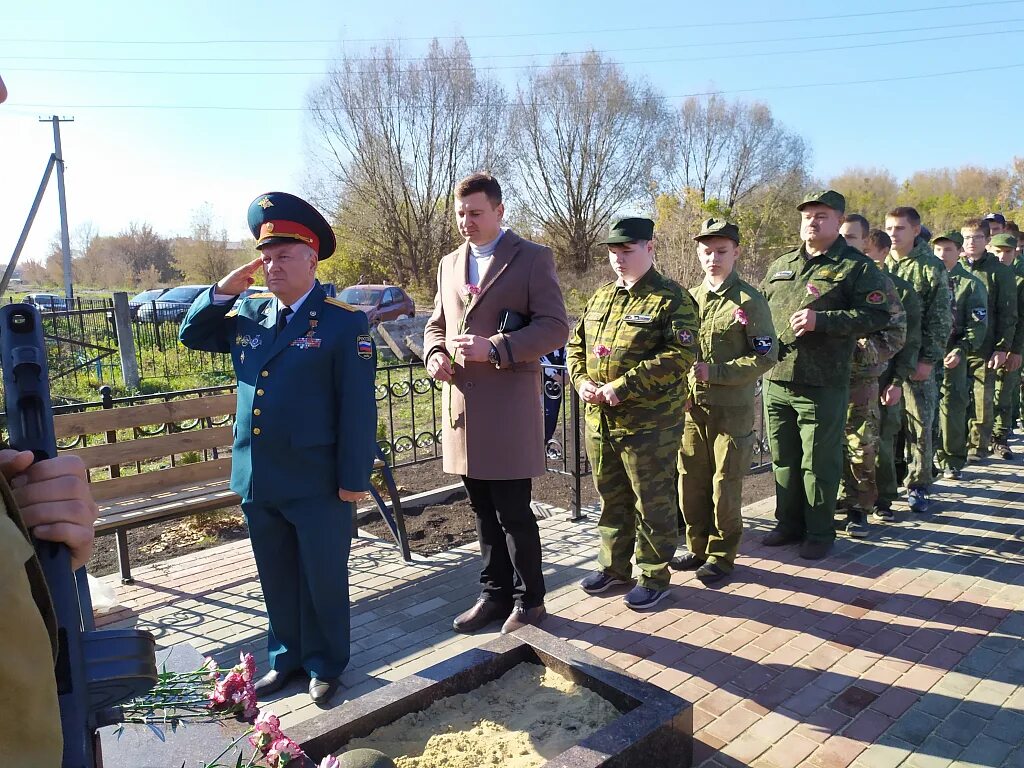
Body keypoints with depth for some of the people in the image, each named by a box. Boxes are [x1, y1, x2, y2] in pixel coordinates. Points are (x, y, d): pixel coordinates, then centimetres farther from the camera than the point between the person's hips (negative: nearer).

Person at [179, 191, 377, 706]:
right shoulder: (247, 314, 8)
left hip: (318, 484, -5)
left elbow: (358, 407, -12)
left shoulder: (344, 323, -9)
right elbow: (192, 335, 19)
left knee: (323, 580, 11)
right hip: (257, 480, 6)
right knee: (277, 580, 20)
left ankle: (325, 665, 31)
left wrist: (354, 478, -14)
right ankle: (286, 658, 38)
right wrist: (223, 291, 2)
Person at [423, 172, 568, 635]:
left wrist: (495, 349, -20)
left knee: (514, 513, 1)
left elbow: (555, 328, -9)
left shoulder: (532, 258, -2)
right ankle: (495, 593, 30)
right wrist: (434, 353, 1)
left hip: (508, 407, -6)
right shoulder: (450, 264, 16)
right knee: (484, 512, 15)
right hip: (461, 405, 6)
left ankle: (529, 601, 20)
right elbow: (437, 323, 24)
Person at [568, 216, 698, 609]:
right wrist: (581, 380, -3)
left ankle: (654, 576, 22)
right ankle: (614, 566, 35)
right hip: (599, 420, 7)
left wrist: (623, 386, -23)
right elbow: (576, 343, 17)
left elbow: (680, 354, -19)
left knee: (652, 503, 6)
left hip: (649, 424, -7)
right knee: (612, 498, 18)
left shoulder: (671, 298, -8)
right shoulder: (601, 296, 14)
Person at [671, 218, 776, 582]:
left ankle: (722, 556, 20)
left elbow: (766, 356, -10)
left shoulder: (749, 301, -6)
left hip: (732, 410, -5)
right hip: (691, 408, 5)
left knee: (724, 487, 4)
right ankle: (698, 548, 28)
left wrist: (714, 372, -17)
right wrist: (681, 391, 3)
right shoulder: (690, 299, 11)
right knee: (691, 483, 11)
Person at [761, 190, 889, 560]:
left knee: (819, 463, 3)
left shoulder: (856, 266, -2)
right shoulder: (780, 266, 17)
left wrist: (822, 319, -20)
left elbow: (877, 315, -11)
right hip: (775, 380, 6)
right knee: (783, 459, 15)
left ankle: (820, 532, 19)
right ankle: (789, 523, 30)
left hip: (822, 386, -6)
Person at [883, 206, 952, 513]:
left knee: (919, 424, 4)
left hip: (917, 360, -2)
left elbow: (941, 320, -2)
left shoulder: (931, 268, 0)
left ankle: (918, 485, 16)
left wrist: (929, 359, -9)